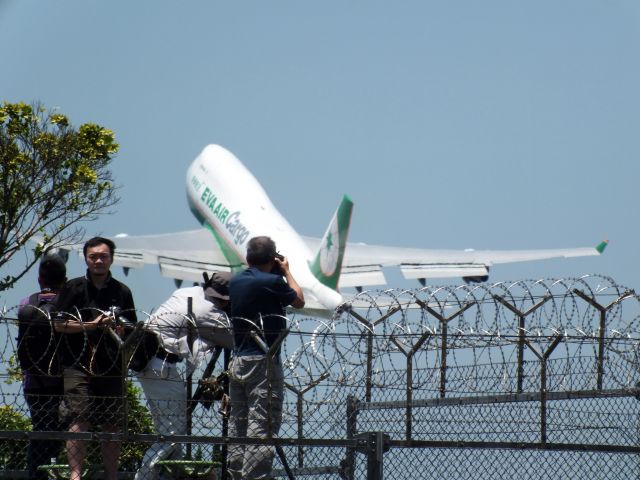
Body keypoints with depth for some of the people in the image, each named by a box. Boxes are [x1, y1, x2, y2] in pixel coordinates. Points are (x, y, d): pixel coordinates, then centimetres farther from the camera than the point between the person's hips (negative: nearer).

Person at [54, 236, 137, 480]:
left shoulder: (122, 292, 12)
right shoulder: (74, 288, 4)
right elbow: (59, 324, -1)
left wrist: (117, 328, -5)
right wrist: (90, 326, -11)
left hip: (112, 367, 3)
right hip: (79, 366, -3)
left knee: (112, 425, 5)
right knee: (80, 420, -14)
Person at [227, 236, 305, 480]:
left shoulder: (235, 282, 8)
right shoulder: (272, 282, -12)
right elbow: (299, 301, 5)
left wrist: (280, 275, 23)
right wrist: (287, 272, 17)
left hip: (238, 361, 7)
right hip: (263, 362, -7)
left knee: (238, 422, 11)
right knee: (262, 424, -9)